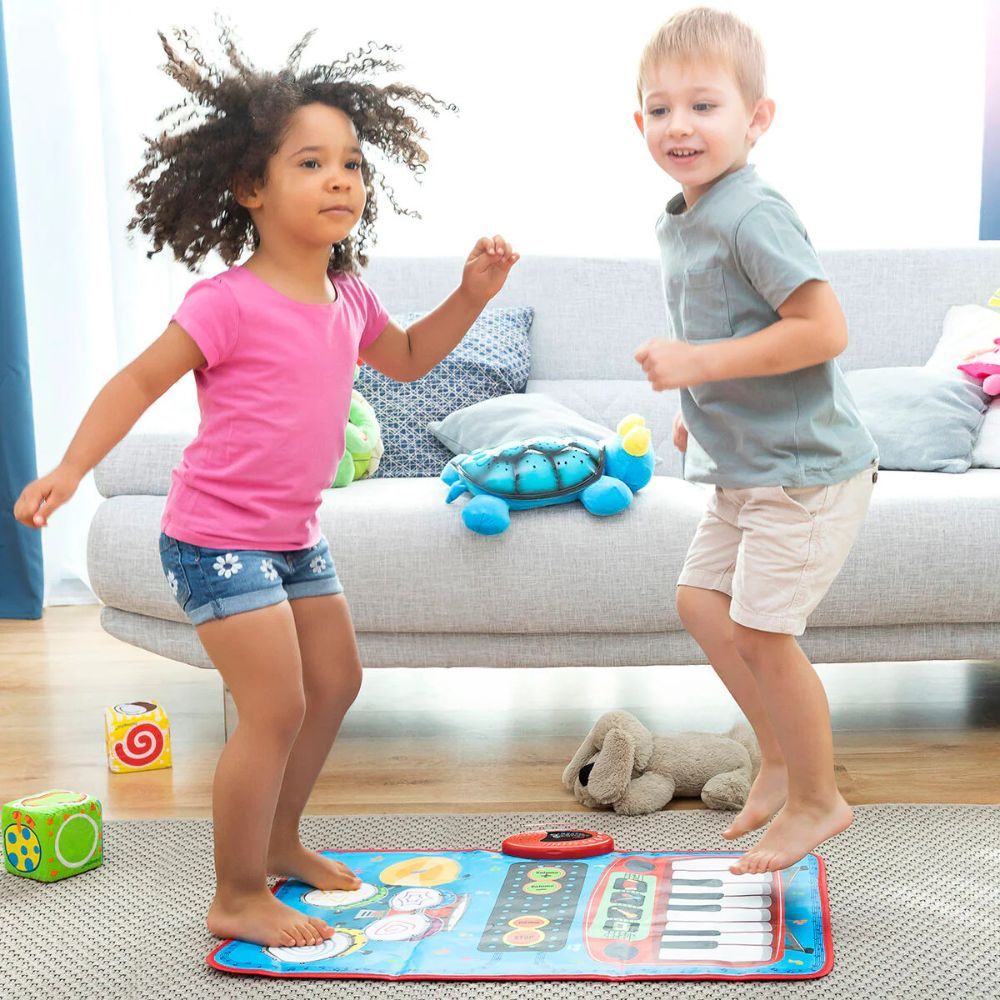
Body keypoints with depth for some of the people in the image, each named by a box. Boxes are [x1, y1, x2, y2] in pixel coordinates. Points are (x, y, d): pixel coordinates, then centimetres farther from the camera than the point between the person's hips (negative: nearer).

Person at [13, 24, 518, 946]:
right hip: (218, 537, -9)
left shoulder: (348, 300, 4)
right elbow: (140, 381, -15)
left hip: (296, 536, 9)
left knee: (335, 682, 18)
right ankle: (237, 899, 6)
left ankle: (279, 841, 38)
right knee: (276, 709, -11)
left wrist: (471, 296, 8)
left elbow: (407, 358, 22)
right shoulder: (230, 302, -20)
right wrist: (70, 470, -25)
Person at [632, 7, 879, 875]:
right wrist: (698, 408, 16)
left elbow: (824, 330, -27)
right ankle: (782, 758, 31)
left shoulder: (753, 215, -22)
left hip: (805, 468, -10)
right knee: (702, 601, 15)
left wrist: (698, 363, -26)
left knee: (760, 630, -3)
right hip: (745, 463, 10)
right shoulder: (679, 223, 8)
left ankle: (816, 798, 18)